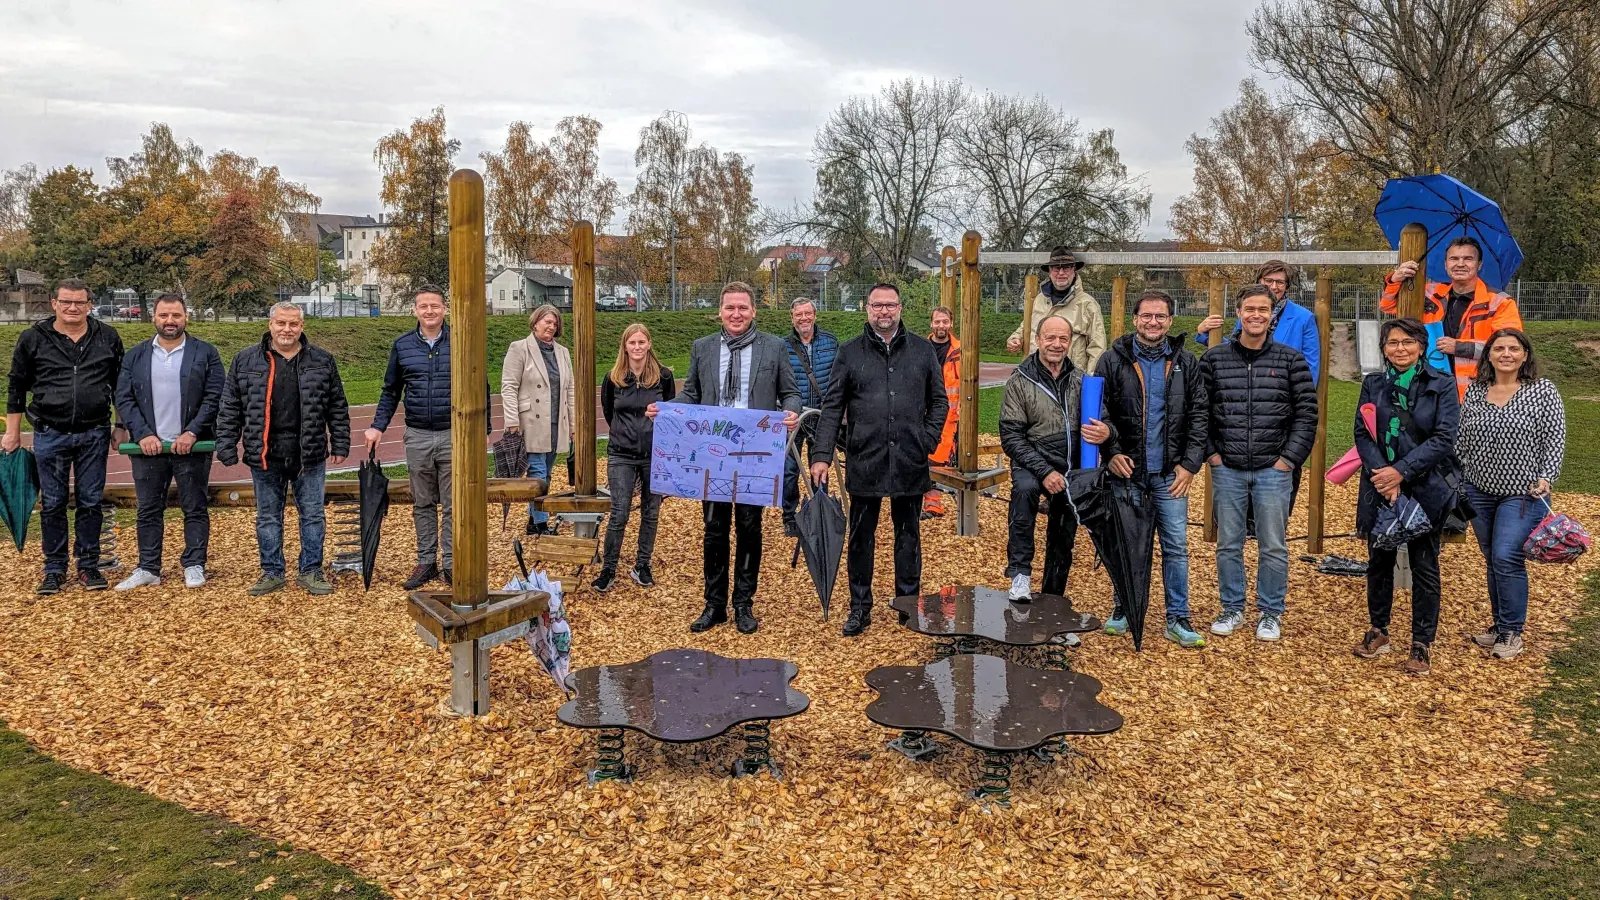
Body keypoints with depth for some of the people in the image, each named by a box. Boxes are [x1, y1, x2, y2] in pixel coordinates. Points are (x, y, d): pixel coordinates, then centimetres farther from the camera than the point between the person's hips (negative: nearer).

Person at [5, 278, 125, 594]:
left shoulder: (108, 338, 4)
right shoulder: (33, 339, 1)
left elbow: (120, 385, 11)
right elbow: (17, 387, 8)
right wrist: (12, 432, 7)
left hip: (94, 434, 0)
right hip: (50, 435, 0)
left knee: (91, 502, 6)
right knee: (52, 504, 5)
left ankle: (89, 566, 16)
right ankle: (54, 569, 15)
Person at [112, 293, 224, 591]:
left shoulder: (205, 353, 2)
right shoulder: (135, 355, 9)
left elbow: (214, 397, -4)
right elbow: (124, 399, 4)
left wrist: (192, 432, -14)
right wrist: (142, 434, -9)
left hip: (191, 445, -2)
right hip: (149, 445, 2)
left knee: (195, 509, 4)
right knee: (148, 510, 7)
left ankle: (194, 566, 12)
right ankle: (148, 568, 15)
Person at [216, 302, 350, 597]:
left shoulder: (322, 361, 4)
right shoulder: (246, 360, 4)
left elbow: (337, 407, 8)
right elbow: (230, 409, 6)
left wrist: (340, 444, 4)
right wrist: (226, 447, 1)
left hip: (310, 456, 0)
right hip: (265, 456, 0)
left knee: (312, 515, 5)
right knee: (268, 517, 9)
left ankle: (310, 571, 16)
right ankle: (272, 572, 19)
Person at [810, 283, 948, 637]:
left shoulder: (922, 349, 5)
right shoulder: (850, 352, 2)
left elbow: (939, 401, 11)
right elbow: (832, 407, 1)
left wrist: (928, 440, -1)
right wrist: (822, 455, -7)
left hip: (909, 462, 1)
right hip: (864, 462, -1)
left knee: (909, 535, 11)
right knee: (861, 537, 7)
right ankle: (860, 608, 18)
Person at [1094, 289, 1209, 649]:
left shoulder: (1185, 362, 4)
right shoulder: (1113, 360, -1)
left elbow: (1198, 414, 3)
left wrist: (1190, 463, -4)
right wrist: (1111, 452, -11)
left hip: (1170, 472, 1)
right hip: (1126, 470, -1)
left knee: (1176, 545, 3)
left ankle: (1178, 619, 12)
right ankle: (1123, 609, 25)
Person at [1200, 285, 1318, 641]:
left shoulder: (1291, 361, 1)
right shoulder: (1214, 358, 3)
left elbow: (1307, 414, 1)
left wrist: (1289, 458, -5)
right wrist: (1211, 453, -2)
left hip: (1274, 469, -1)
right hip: (1227, 469, 1)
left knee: (1273, 547, 6)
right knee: (1228, 544, 9)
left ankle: (1271, 613, 19)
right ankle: (1232, 609, 22)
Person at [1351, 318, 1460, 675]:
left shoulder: (1442, 385, -5)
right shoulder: (1373, 384, 5)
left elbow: (1444, 439, -12)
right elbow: (1362, 433, -1)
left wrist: (1401, 471, -19)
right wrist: (1381, 473, -16)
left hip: (1426, 491, -3)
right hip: (1380, 489, 3)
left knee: (1424, 567, 6)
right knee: (1379, 562, 13)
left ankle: (1422, 644, 16)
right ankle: (1377, 631, 28)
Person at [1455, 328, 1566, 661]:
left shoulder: (1543, 391, -5)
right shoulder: (1474, 392, 5)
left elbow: (1554, 440, -6)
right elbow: (1461, 440, 10)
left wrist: (1545, 478, -15)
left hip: (1523, 494, -4)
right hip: (1479, 491, 4)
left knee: (1507, 558, -12)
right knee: (1492, 559, 11)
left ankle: (1512, 632, 2)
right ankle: (1501, 625, 24)